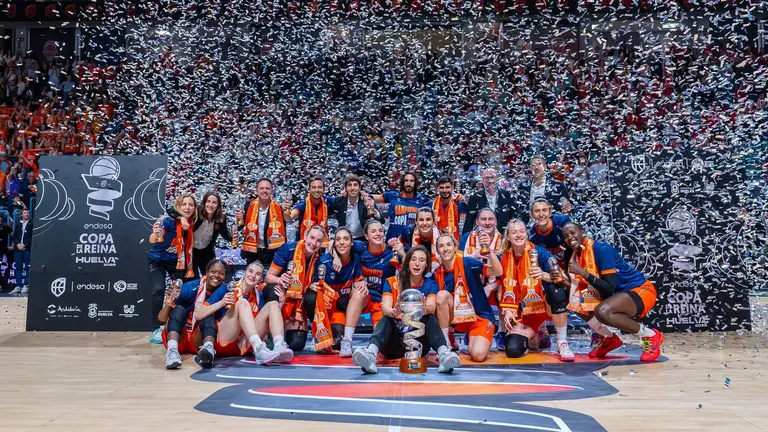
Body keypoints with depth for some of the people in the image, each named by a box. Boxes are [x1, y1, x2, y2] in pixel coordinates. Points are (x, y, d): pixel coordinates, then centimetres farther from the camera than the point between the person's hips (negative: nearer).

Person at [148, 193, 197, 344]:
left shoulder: (192, 224, -12)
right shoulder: (169, 221, -25)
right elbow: (152, 240, -38)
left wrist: (189, 267, -12)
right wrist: (155, 234, -59)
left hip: (177, 262, 4)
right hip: (158, 261, -4)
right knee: (159, 290, -22)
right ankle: (156, 330, -12)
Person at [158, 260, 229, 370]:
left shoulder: (222, 290, -5)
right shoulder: (190, 287, -11)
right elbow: (161, 319, -13)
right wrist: (168, 304, -33)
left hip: (199, 341, 1)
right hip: (178, 339, 0)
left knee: (208, 315, -26)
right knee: (179, 309, -25)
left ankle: (208, 348, -58)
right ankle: (172, 350, -50)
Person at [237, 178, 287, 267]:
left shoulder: (278, 208, -9)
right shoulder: (249, 206, -6)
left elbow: (283, 229, -9)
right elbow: (240, 228, -6)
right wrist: (239, 219, -21)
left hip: (272, 252, -1)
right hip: (253, 252, 1)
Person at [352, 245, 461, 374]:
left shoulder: (430, 285, 5)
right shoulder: (391, 282, 2)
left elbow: (431, 308, -15)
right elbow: (385, 308, -15)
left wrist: (423, 308, -40)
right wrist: (394, 312, -39)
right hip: (394, 344, 0)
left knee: (430, 318, -23)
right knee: (386, 319, -27)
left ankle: (444, 354, -46)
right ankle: (370, 354, -54)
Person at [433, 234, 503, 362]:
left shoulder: (468, 262, -14)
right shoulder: (438, 273, -1)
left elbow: (497, 272, -27)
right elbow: (439, 301, 9)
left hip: (481, 315, -3)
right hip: (458, 318, 4)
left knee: (478, 355, -25)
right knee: (442, 294, -24)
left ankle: (473, 339, 13)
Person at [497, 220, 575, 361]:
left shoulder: (539, 252, -12)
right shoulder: (504, 258, -2)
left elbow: (565, 279, -21)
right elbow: (504, 288, 3)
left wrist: (544, 275, -40)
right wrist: (507, 311, -9)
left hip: (545, 305, -2)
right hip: (523, 311, 2)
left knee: (557, 289, -37)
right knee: (512, 350, -20)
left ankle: (562, 344, -22)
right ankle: (532, 338, 20)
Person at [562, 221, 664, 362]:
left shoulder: (602, 249, -23)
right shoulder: (573, 255, -1)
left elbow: (610, 289, -27)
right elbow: (577, 288, 0)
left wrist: (583, 273, -32)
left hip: (641, 290, -8)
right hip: (618, 294, 8)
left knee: (602, 311, -33)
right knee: (578, 304, 1)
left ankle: (651, 335, -10)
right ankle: (609, 339, 15)